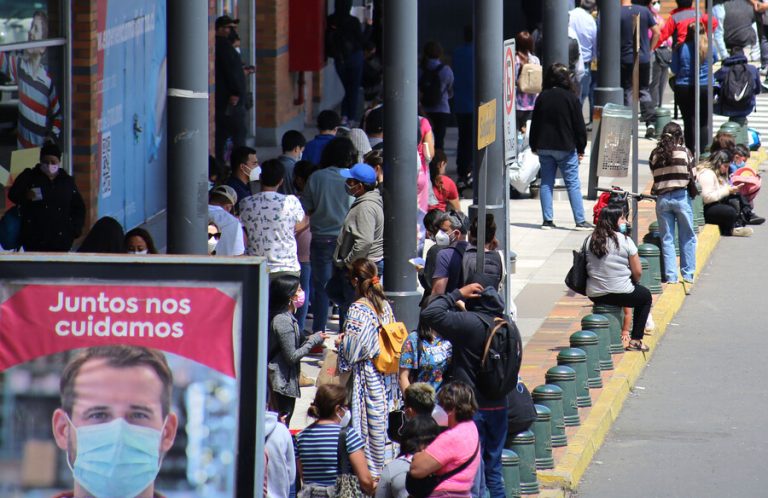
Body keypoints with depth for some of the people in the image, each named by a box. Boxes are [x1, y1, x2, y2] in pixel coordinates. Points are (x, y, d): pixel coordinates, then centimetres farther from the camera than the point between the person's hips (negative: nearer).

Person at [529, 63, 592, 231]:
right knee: (573, 184, 0)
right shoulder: (571, 98, -8)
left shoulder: (542, 97, 2)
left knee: (546, 183, 8)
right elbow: (579, 125, -5)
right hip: (565, 147, -3)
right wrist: (581, 148, 4)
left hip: (544, 147, 3)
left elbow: (535, 123, 7)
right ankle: (580, 221, -1)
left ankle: (547, 220, 4)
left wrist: (534, 146, 17)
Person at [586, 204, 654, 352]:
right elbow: (637, 272, -9)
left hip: (594, 295, 5)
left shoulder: (591, 240, 2)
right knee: (645, 296, 25)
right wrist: (633, 283, 15)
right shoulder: (624, 241, -11)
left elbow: (589, 267, 11)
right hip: (620, 293, -5)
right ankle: (636, 340, 19)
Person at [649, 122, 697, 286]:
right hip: (681, 196, -2)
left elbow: (654, 175, 1)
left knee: (667, 239, 8)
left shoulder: (655, 155, 1)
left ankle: (671, 276, 6)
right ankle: (688, 274, 10)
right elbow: (693, 176, -1)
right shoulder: (684, 151, -4)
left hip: (662, 198, 2)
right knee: (687, 238, 9)